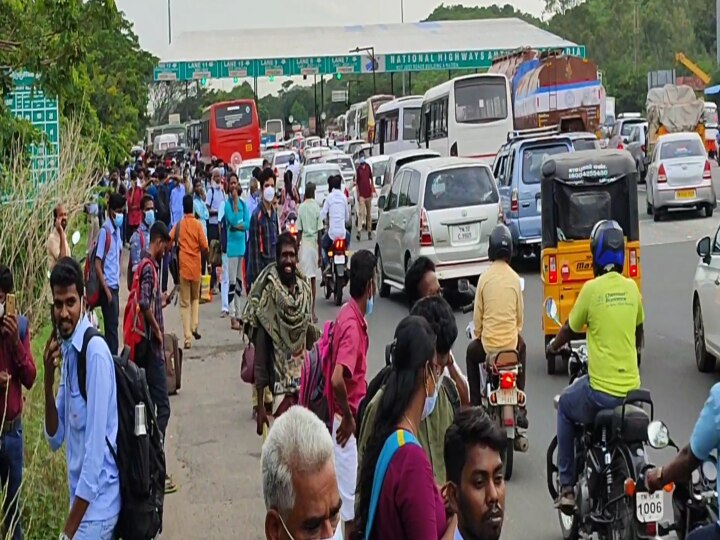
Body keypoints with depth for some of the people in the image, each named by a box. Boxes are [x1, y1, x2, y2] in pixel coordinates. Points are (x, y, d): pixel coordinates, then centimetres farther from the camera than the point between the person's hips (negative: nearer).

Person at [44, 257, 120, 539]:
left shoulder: (95, 351, -18)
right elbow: (55, 438, 9)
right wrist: (49, 380, -7)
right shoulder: (66, 350, 7)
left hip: (98, 501, -8)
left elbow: (96, 447, -21)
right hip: (82, 496, 8)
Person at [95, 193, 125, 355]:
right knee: (111, 326, -6)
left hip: (115, 285, 8)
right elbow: (97, 264, -16)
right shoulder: (105, 231, -15)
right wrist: (106, 290, -17)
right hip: (108, 286, -8)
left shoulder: (117, 229, 9)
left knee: (113, 325, 11)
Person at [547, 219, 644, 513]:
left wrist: (553, 346, 26)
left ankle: (567, 487, 18)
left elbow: (569, 329, 5)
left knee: (565, 406, 23)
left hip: (600, 391, -4)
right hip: (631, 388, 4)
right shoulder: (632, 288, 5)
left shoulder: (592, 289, -9)